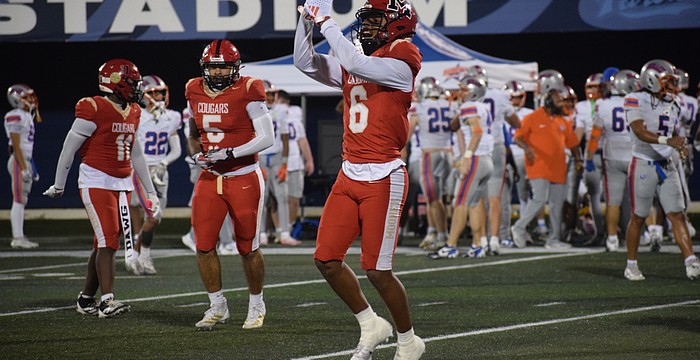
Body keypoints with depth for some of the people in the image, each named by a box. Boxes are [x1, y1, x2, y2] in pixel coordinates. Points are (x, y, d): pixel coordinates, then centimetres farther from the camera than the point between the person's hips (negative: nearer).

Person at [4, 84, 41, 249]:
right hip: (19, 161, -10)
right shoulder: (16, 117, -14)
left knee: (22, 201, 10)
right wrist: (24, 169, -21)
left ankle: (19, 237, 13)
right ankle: (17, 238, -9)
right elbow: (16, 145, -18)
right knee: (19, 201, -9)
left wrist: (30, 168, 22)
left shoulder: (27, 116, 15)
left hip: (25, 161, 10)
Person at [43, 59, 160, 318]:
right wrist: (59, 185, 1)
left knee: (105, 244, 7)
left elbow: (135, 154, 21)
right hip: (96, 182, -7)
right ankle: (107, 300, -20)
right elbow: (69, 147, -6)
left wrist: (150, 191, 21)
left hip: (122, 184, 7)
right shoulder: (94, 110, -13)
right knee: (108, 240, -16)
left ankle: (86, 299, 16)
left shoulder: (132, 113, 12)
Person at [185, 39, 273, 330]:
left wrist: (229, 154, -22)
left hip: (244, 179, -5)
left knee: (248, 248, 5)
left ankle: (256, 305, 24)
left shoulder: (247, 92, -13)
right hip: (209, 178, 5)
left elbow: (266, 137, -15)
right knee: (204, 246, -2)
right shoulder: (195, 92, 4)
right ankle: (217, 307, 14)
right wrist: (196, 154, -2)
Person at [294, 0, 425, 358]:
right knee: (327, 260, 4)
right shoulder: (351, 66, 14)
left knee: (376, 270, -5)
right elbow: (305, 63, 14)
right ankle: (370, 326, 22)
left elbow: (356, 64, -23)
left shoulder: (402, 59, -9)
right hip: (349, 176, 8)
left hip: (384, 178, -8)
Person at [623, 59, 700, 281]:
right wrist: (668, 141, -36)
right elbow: (640, 132, -24)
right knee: (638, 218, 3)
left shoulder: (672, 105, 11)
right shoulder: (636, 101, -11)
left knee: (677, 214, -3)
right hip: (643, 165, -5)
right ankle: (631, 265, 16)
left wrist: (680, 145, 3)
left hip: (667, 166, 6)